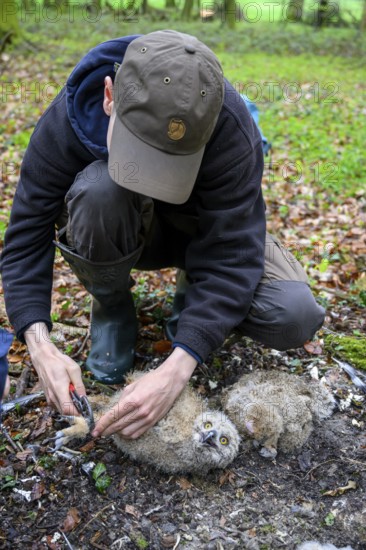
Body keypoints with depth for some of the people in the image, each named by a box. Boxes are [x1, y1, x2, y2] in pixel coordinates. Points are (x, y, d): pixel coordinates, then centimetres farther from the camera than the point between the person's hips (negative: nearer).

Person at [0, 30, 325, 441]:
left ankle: (192, 292, 5)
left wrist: (177, 368, -44)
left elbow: (233, 254, -34)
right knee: (96, 192, -37)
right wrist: (41, 345, -35)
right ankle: (112, 309, -8)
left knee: (294, 318, -26)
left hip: (201, 228, 0)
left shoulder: (231, 129, -32)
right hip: (121, 235, 1)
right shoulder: (68, 119, -27)